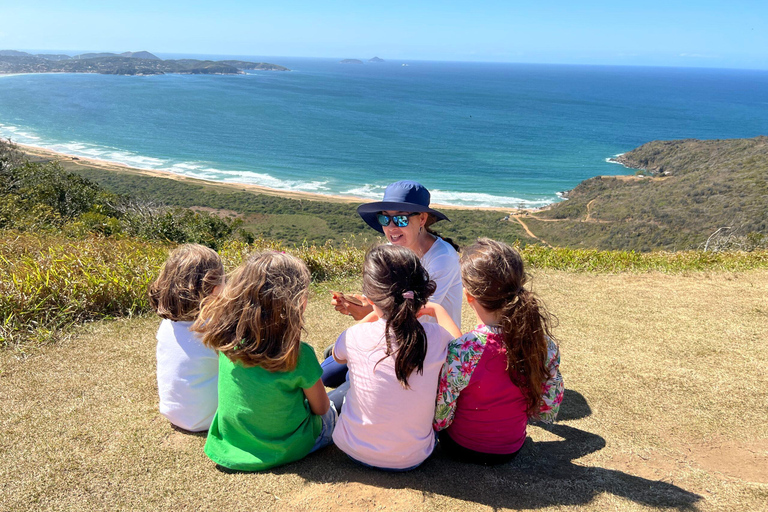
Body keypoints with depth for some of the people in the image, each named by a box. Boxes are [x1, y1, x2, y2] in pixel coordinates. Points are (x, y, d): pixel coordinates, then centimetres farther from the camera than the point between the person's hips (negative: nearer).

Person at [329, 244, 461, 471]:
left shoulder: (355, 336, -21)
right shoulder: (435, 337, -18)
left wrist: (375, 315, 13)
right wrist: (437, 309, 22)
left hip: (356, 450, 0)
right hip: (413, 458, 1)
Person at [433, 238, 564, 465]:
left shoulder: (459, 353, -35)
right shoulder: (544, 345, -21)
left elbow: (438, 420, -22)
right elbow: (548, 412, -7)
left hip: (462, 449, -4)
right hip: (511, 450, 4)